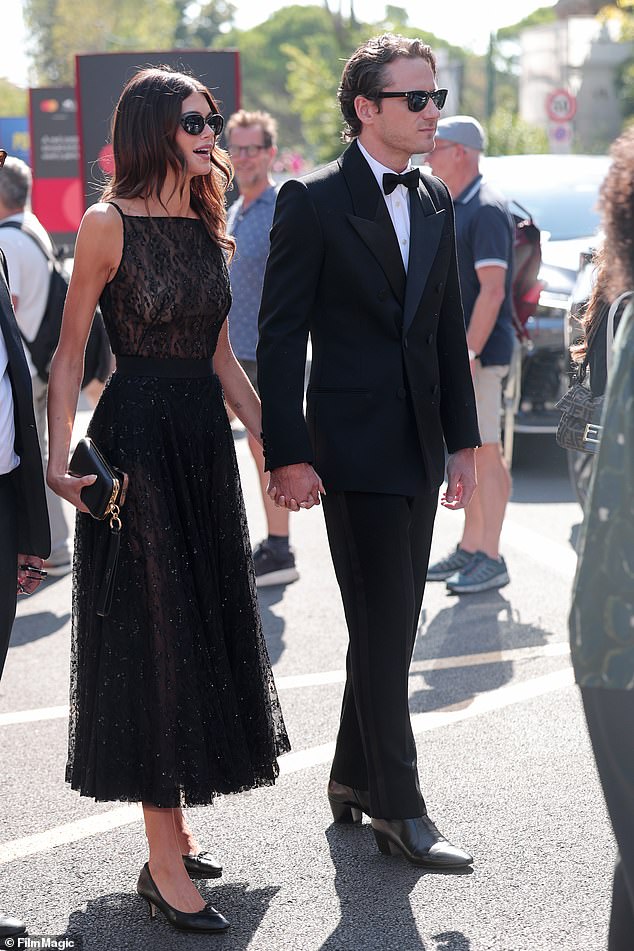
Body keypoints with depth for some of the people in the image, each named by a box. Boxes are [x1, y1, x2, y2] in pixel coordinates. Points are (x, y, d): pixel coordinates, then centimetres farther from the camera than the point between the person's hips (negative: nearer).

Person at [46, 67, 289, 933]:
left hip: (204, 440, 7)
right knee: (154, 640, -4)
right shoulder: (109, 224, -9)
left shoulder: (207, 228, 11)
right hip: (135, 441, -7)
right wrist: (62, 452, -20)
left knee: (204, 628, 11)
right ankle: (166, 863, 2)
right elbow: (70, 352, -8)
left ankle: (175, 823, 25)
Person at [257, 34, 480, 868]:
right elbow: (280, 336, -10)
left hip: (419, 446, 7)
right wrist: (286, 454, -15)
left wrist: (463, 442, 11)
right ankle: (396, 807, 7)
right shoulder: (314, 202, -9)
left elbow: (449, 330, 14)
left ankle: (354, 776, 28)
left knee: (390, 627, 14)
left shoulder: (435, 203, 11)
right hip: (356, 446, -7)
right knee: (382, 629, -2)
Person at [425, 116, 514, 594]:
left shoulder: (486, 210, -15)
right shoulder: (454, 208, 16)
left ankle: (491, 560, -3)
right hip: (454, 351, 10)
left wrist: (468, 353, -24)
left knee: (486, 454, -6)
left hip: (480, 352, -10)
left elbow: (492, 291, -21)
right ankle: (470, 550, 22)